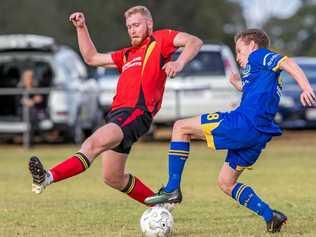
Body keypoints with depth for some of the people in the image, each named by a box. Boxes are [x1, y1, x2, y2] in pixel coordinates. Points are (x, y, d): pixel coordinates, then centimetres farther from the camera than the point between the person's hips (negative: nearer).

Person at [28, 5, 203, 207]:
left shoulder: (160, 40, 10)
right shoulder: (127, 55, 31)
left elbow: (194, 42, -4)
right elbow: (91, 58, 35)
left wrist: (179, 63, -22)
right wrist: (81, 28, 27)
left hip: (137, 113, -10)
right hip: (118, 113, 10)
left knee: (94, 143, -29)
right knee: (113, 178, 12)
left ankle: (49, 177, -48)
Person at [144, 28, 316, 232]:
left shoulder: (258, 56, 5)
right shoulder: (266, 77, 31)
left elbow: (288, 63, -13)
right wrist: (239, 83, 39)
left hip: (244, 122, -10)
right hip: (260, 135, 10)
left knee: (181, 127, -2)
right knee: (225, 183, 20)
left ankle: (172, 189, -11)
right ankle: (270, 216, 9)